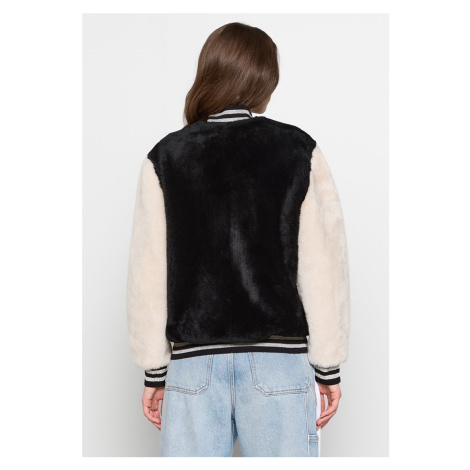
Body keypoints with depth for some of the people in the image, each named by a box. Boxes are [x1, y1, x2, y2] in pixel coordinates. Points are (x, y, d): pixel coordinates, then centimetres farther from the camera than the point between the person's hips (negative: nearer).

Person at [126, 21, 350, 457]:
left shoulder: (166, 156, 4)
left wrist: (154, 372, 10)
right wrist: (327, 368, 6)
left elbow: (147, 275, 2)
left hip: (192, 360, 1)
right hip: (278, 357, -1)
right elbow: (324, 267, -1)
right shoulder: (298, 150, 2)